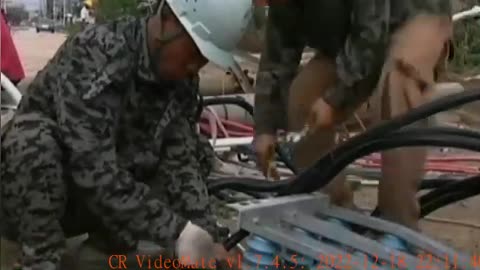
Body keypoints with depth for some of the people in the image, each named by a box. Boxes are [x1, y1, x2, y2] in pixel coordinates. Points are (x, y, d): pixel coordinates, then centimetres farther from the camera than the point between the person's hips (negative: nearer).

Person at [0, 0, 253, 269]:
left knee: (197, 151, -8)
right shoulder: (94, 54, -29)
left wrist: (208, 237, -25)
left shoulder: (182, 82, -9)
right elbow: (94, 170, -36)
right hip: (28, 203, -5)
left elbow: (180, 162, -13)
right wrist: (177, 234, -38)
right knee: (34, 136, -35)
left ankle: (107, 246, -1)